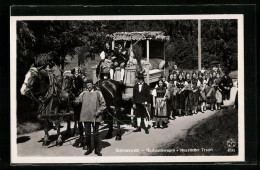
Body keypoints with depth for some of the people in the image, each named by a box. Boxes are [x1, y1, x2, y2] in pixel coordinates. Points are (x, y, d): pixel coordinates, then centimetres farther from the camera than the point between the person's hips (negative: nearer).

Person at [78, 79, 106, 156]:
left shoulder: (97, 93, 1)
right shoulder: (83, 94, 8)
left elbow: (103, 104, 0)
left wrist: (98, 112, -9)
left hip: (95, 117, -2)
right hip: (86, 116, 2)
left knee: (96, 134, 5)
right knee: (87, 134, 7)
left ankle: (97, 150, 14)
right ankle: (88, 149, 19)